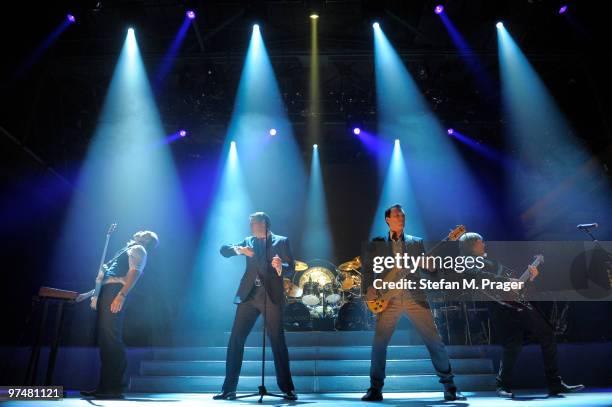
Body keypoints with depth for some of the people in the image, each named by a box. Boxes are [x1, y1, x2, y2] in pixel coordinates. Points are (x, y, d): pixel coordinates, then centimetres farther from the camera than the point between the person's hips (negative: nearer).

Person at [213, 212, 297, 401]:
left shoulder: (281, 241, 7)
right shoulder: (248, 241, 16)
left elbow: (291, 268, -1)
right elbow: (223, 250, 8)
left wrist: (281, 267, -23)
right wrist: (239, 249, -12)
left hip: (272, 297, -3)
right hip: (249, 295, 3)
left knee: (278, 342, -3)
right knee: (235, 340, 0)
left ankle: (287, 389, 8)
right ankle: (229, 389, 10)